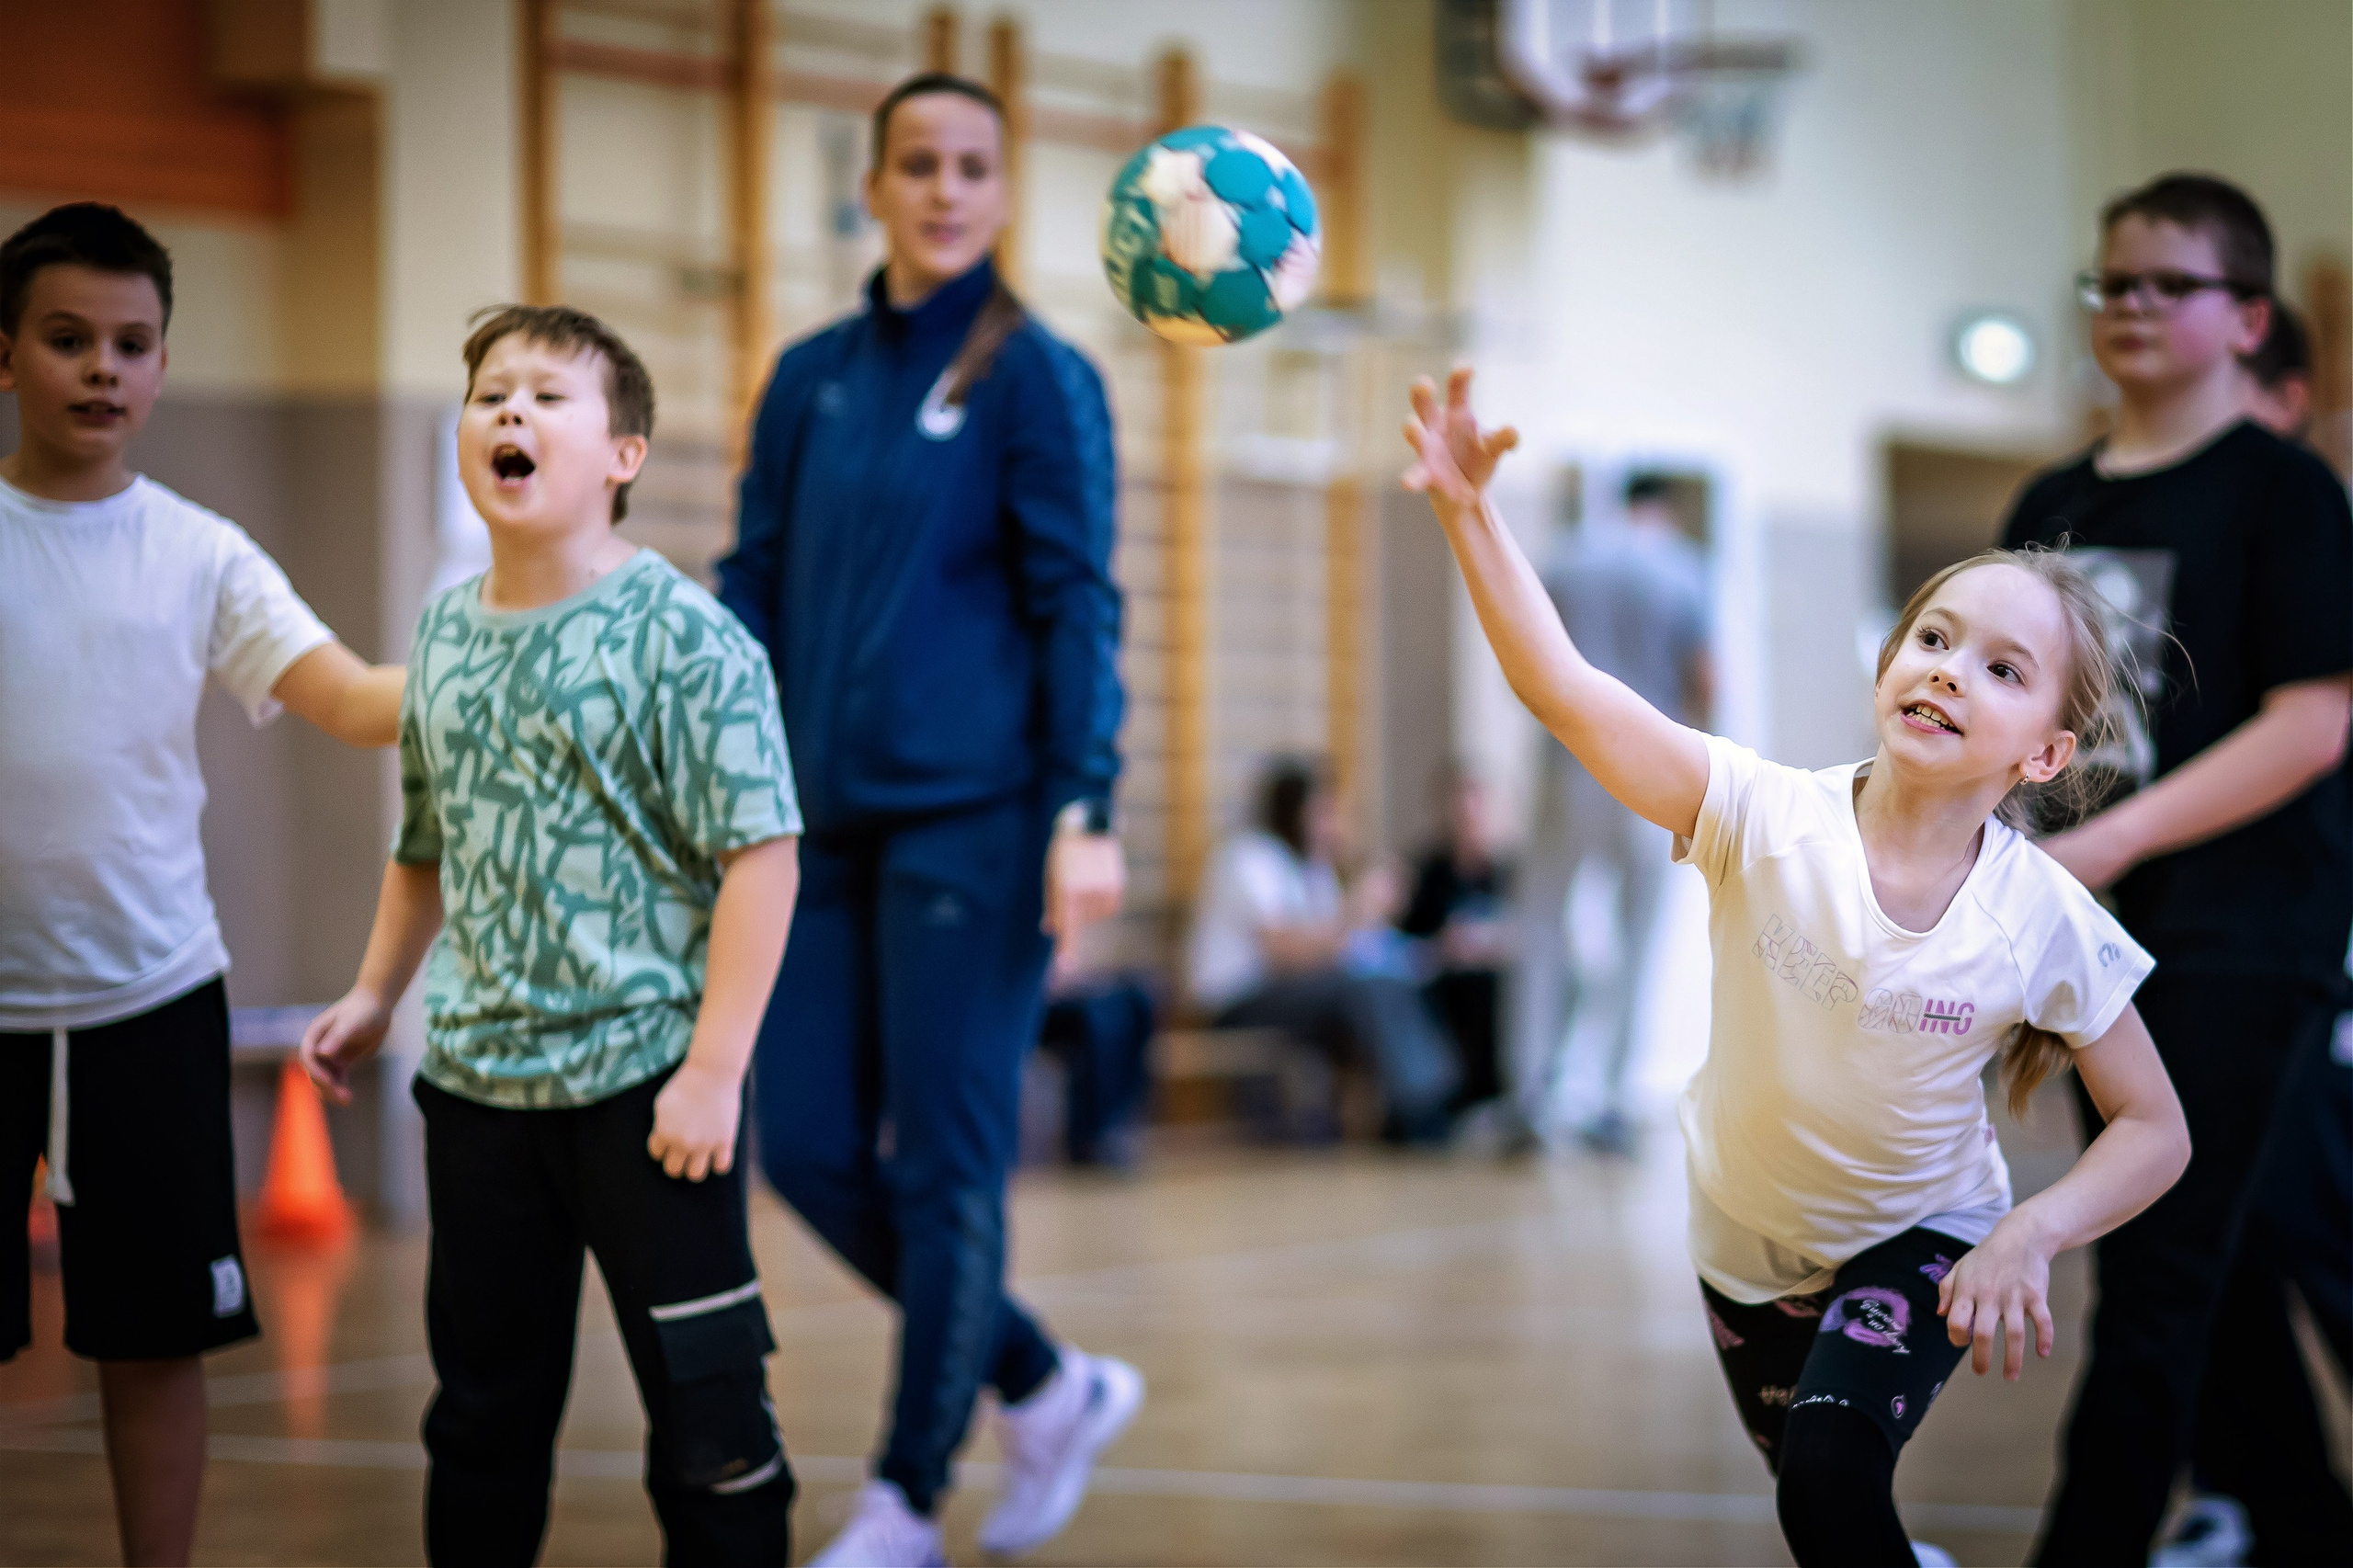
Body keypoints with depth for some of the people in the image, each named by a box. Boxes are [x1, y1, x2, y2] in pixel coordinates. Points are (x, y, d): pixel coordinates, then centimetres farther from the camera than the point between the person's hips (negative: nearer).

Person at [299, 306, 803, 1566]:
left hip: (643, 1083, -6)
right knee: (483, 1407, 16)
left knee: (704, 1409, 1)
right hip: (476, 1083, 6)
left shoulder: (679, 635, -11)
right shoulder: (446, 632, 8)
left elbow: (758, 855, -15)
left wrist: (713, 1069, -19)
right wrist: (375, 995, 19)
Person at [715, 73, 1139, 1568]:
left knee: (946, 1167, -2)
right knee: (811, 1152, 4)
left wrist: (1086, 812, -14)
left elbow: (1077, 605, -6)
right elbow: (754, 590, 15)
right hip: (828, 822, 6)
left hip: (972, 819, -6)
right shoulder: (813, 379, 12)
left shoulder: (1036, 379, -2)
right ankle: (1051, 1388, 22)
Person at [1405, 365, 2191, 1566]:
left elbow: (2154, 1129, -11)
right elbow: (1565, 689, -33)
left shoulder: (2044, 923, -22)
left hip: (1918, 1246, -2)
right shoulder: (1770, 821, -23)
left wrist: (2032, 1233, -27)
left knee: (1831, 1472, -28)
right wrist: (1468, 513, -44)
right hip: (1748, 1243, 2)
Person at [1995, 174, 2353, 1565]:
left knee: (2157, 1276, -9)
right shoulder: (2054, 506, 13)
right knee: (2190, 1266, 12)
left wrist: (2116, 838, -19)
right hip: (2104, 932, 7)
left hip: (2241, 939, -6)